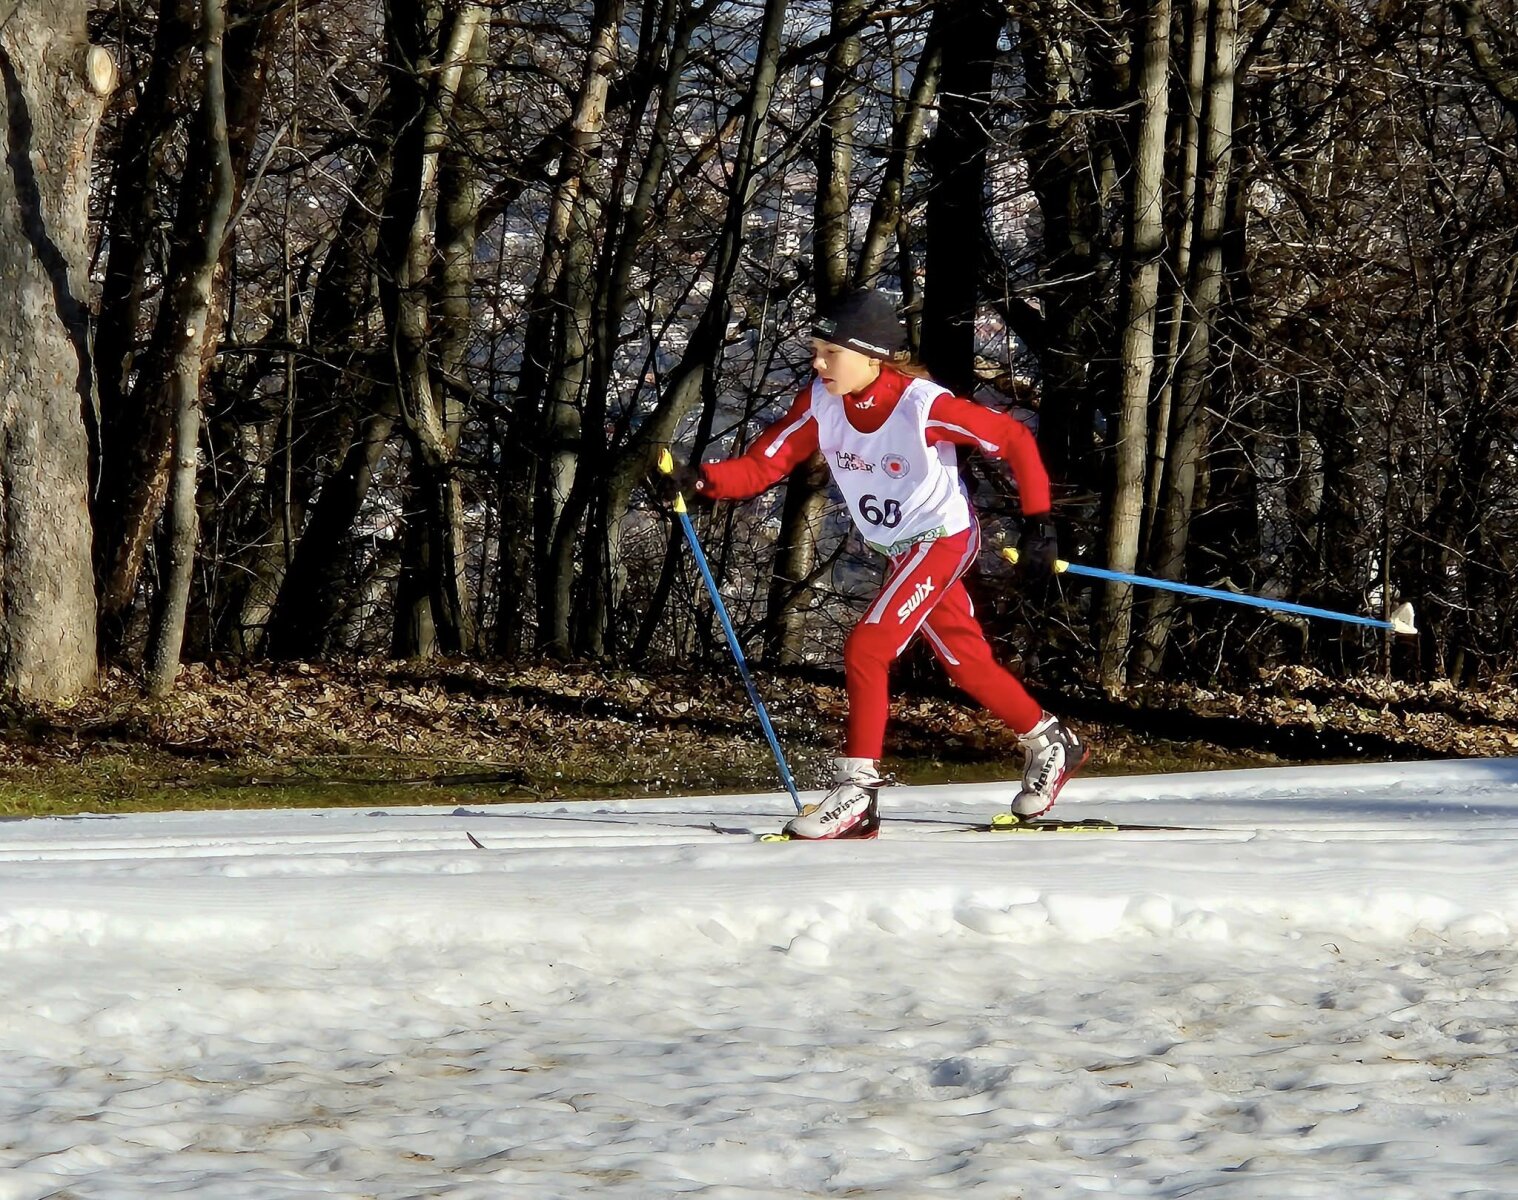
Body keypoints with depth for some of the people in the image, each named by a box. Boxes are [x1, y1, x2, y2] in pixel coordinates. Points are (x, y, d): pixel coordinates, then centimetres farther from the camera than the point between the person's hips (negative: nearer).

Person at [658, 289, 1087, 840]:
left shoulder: (923, 405, -28)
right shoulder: (820, 402, -13)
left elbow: (1015, 440, -18)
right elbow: (762, 465, -16)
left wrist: (1037, 523, -17)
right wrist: (701, 480, -34)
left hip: (943, 538, -7)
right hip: (900, 549, 7)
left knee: (866, 647, -18)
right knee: (967, 662, 18)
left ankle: (857, 792, -12)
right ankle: (1050, 743, 40)